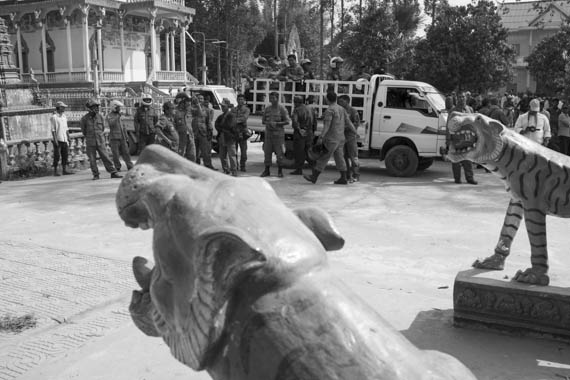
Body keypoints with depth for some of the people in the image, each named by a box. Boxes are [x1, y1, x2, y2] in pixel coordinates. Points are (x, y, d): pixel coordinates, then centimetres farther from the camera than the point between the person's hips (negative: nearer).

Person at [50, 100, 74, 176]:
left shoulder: (64, 117, 13)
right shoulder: (54, 117, -8)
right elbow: (53, 129, -10)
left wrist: (68, 138, 15)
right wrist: (55, 139, -15)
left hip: (64, 139, 7)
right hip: (58, 139, -7)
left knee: (65, 155, 6)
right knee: (57, 156, -3)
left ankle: (64, 170, 11)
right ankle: (55, 171, 4)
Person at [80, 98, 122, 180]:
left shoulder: (100, 117, 0)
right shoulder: (84, 119, -6)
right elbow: (83, 130, 11)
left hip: (100, 142, 1)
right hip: (90, 143, -1)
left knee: (105, 157, -1)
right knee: (92, 160, 2)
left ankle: (113, 173, -1)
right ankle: (96, 175, 12)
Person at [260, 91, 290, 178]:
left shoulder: (282, 108, -3)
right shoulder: (267, 108, 10)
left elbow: (287, 121, -5)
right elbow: (263, 121, 15)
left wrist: (276, 123, -15)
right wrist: (267, 123, -8)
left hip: (278, 133, -4)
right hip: (268, 133, 4)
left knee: (279, 153, 0)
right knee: (267, 152, 4)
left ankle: (280, 171, 10)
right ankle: (267, 171, 13)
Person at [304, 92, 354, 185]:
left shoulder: (329, 110, -13)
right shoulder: (341, 109, 10)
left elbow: (327, 125, -21)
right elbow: (348, 122, 13)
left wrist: (321, 137, -25)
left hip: (331, 139, -8)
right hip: (340, 138, 8)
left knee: (323, 158, -5)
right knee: (339, 158, 10)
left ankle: (314, 177, -1)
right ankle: (343, 178, 10)